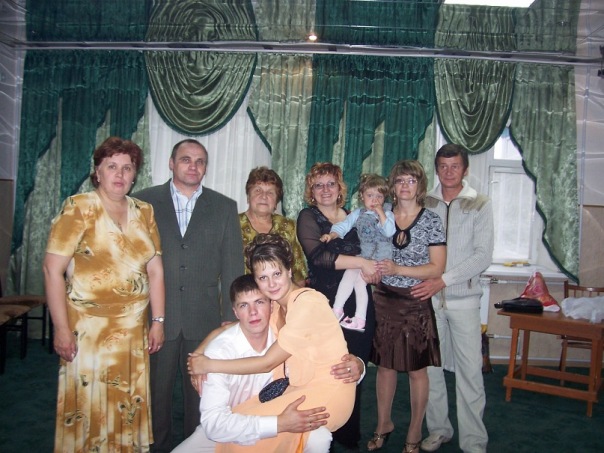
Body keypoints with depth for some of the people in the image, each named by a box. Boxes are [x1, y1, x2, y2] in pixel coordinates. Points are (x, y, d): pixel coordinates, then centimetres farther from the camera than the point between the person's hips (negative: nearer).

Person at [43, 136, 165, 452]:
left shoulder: (144, 212, 7)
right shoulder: (79, 208, -6)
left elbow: (155, 270, 7)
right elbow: (53, 269, -10)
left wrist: (157, 322, 3)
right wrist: (61, 329, -13)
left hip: (134, 330, 4)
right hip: (88, 328, -4)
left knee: (129, 407, 12)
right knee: (87, 407, 6)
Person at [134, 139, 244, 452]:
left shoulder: (225, 208, 5)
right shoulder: (145, 202, 4)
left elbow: (232, 266, 2)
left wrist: (230, 318, -2)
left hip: (205, 319, 0)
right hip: (157, 317, 0)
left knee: (200, 393, 11)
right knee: (156, 391, 12)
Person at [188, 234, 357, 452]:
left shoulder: (307, 303, -22)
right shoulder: (278, 303, 3)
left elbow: (267, 363, -19)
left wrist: (209, 365, -14)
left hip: (328, 393, -8)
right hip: (303, 389, 8)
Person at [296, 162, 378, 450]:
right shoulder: (308, 217, 0)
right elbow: (317, 255, -16)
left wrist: (371, 269, -3)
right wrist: (361, 262, -17)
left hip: (358, 305, 4)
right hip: (325, 305, -4)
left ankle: (349, 435, 25)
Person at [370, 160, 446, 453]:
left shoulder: (431, 221, -5)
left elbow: (437, 268, -9)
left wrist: (398, 269, -19)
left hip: (416, 303, -3)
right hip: (384, 299, 3)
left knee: (416, 370, 8)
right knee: (384, 365, 13)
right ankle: (384, 424, 32)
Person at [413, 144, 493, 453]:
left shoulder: (480, 205, 0)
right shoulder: (424, 204, 6)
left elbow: (483, 255, -8)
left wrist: (443, 280, -16)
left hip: (463, 297, -2)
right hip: (428, 296, 2)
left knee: (470, 369, 0)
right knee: (428, 364, 8)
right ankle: (438, 428, 25)